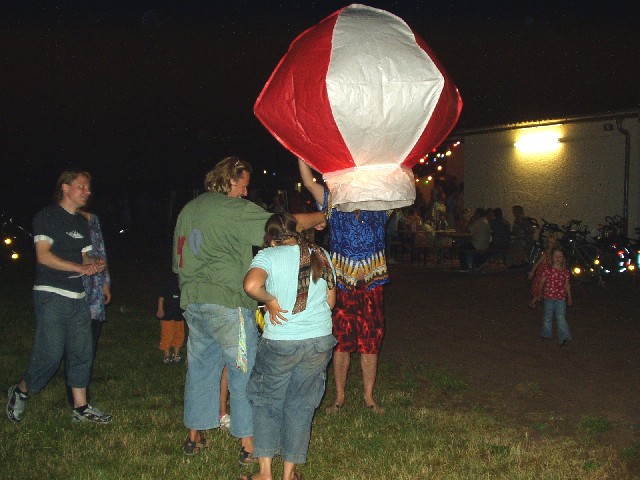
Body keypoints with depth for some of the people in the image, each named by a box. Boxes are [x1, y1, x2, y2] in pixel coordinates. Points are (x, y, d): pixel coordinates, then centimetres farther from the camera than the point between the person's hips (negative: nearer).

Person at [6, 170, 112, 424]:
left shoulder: (82, 223, 18)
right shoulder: (47, 216, -5)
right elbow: (43, 256, -14)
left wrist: (96, 264, -2)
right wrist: (80, 267, -18)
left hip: (77, 297, 8)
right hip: (51, 296, -7)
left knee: (81, 353, 7)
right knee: (50, 354, -8)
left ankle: (80, 408, 14)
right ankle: (20, 392, 16)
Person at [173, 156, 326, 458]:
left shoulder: (188, 209, 14)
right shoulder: (236, 209, -10)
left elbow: (179, 261, 19)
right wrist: (321, 217, 6)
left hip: (192, 302, 8)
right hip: (227, 304, -8)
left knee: (200, 368, 17)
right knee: (244, 373, 1)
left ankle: (194, 437, 27)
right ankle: (249, 446, 6)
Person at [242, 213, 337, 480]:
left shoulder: (268, 255, -8)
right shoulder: (321, 256, 5)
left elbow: (251, 285, -28)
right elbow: (330, 301, 10)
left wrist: (270, 300, -12)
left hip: (279, 343, -3)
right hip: (319, 341, 3)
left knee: (267, 401, 15)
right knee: (301, 405, 13)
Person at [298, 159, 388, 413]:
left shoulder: (380, 208, 7)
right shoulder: (335, 206, 2)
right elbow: (309, 182, -7)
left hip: (372, 287, 2)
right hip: (342, 287, -1)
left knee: (370, 343, 7)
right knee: (341, 342, 6)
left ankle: (369, 396, 19)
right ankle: (339, 396, 18)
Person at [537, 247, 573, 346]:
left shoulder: (566, 272, 2)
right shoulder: (548, 271, -6)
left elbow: (567, 285, 11)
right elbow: (541, 283, 3)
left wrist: (569, 298, 15)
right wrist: (540, 294, 5)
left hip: (561, 298, 0)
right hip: (549, 297, 0)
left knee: (561, 318, -7)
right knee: (548, 317, 12)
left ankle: (564, 338, -5)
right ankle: (546, 333, 30)